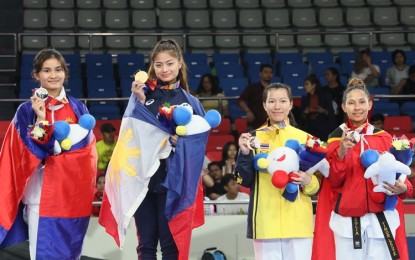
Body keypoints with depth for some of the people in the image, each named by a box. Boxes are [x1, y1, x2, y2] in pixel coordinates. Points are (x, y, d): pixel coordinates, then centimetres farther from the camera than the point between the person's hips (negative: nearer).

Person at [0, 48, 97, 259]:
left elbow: (88, 148, 8)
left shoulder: (78, 108, 7)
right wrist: (41, 120, -21)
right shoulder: (27, 110, -3)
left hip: (74, 194, 3)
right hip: (43, 196, -3)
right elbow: (31, 154, -9)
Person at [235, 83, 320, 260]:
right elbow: (245, 181, 1)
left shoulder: (305, 138, 8)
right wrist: (244, 154, -14)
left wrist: (308, 181, -13)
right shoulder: (254, 138, 6)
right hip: (265, 222, 0)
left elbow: (318, 183, 9)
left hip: (298, 221, 0)